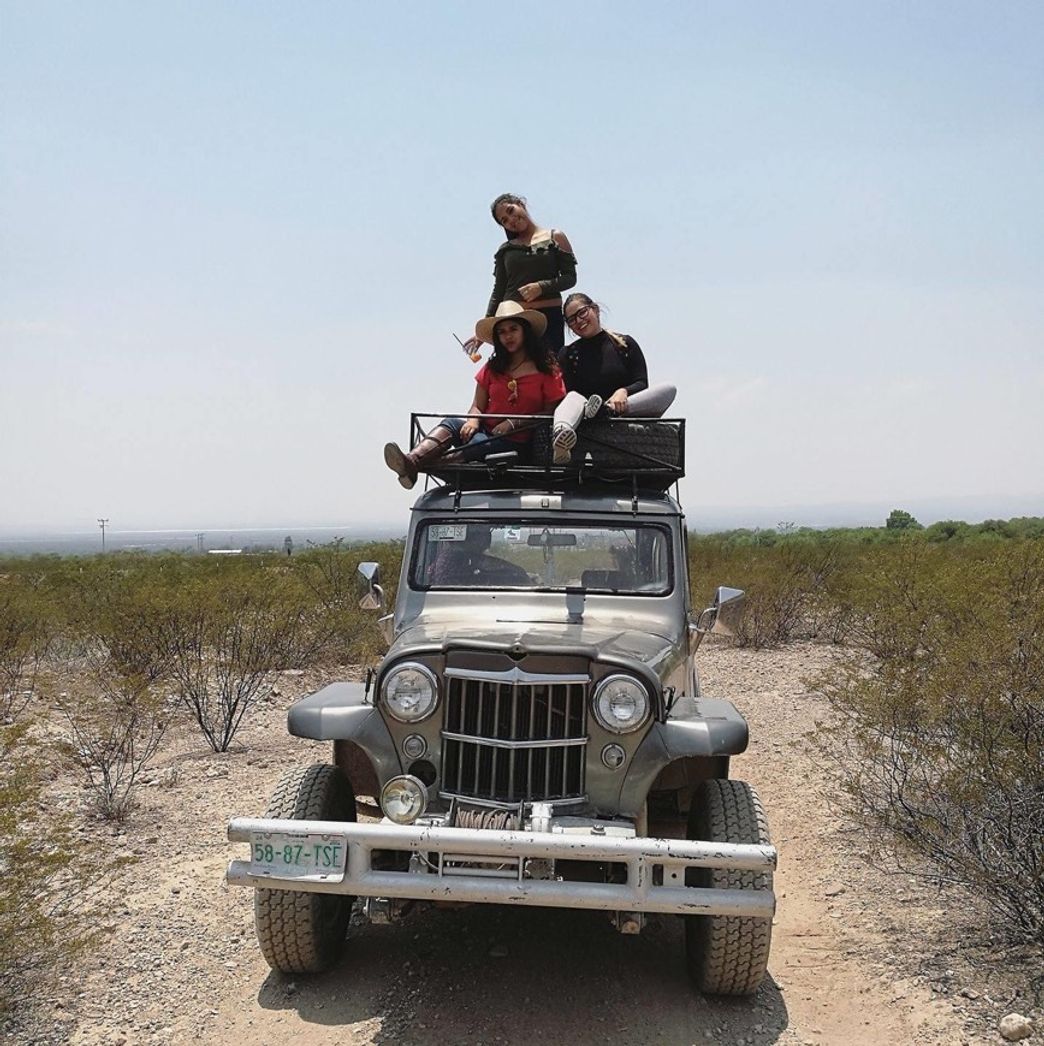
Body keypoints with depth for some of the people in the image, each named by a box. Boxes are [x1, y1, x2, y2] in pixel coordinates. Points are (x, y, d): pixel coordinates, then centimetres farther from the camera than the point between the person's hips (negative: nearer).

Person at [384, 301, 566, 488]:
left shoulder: (546, 368, 2)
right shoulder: (492, 367, 17)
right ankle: (411, 461, -53)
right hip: (485, 430, 4)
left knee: (477, 443, -34)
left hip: (516, 441, -3)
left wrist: (513, 423, -13)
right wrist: (473, 420, -12)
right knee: (451, 423, -28)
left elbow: (551, 412, -2)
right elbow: (477, 406, 13)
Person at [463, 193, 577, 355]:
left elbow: (570, 278, 3)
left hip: (549, 316, -2)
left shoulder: (555, 237, 8)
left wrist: (541, 286, -13)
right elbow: (498, 292, 14)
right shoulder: (505, 249, 14)